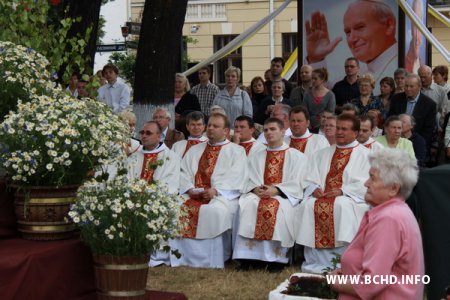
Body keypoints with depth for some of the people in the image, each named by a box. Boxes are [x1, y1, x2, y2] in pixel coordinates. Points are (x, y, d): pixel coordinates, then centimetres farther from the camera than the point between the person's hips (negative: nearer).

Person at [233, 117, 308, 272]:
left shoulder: (296, 156, 10)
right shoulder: (255, 157, 22)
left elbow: (296, 184, -1)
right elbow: (249, 180, 12)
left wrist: (275, 190, -17)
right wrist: (256, 189, -11)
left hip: (285, 195, -3)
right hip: (259, 193, 3)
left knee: (276, 207, -37)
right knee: (247, 204, -31)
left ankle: (276, 257, -33)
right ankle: (246, 256, -32)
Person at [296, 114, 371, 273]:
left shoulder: (364, 154, 7)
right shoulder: (323, 154, 22)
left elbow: (365, 184, -5)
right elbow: (312, 178, 16)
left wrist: (342, 191, -17)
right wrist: (315, 188, -7)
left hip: (349, 197, -4)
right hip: (322, 194, 4)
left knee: (341, 206, -36)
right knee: (308, 205, -27)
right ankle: (314, 262, -25)